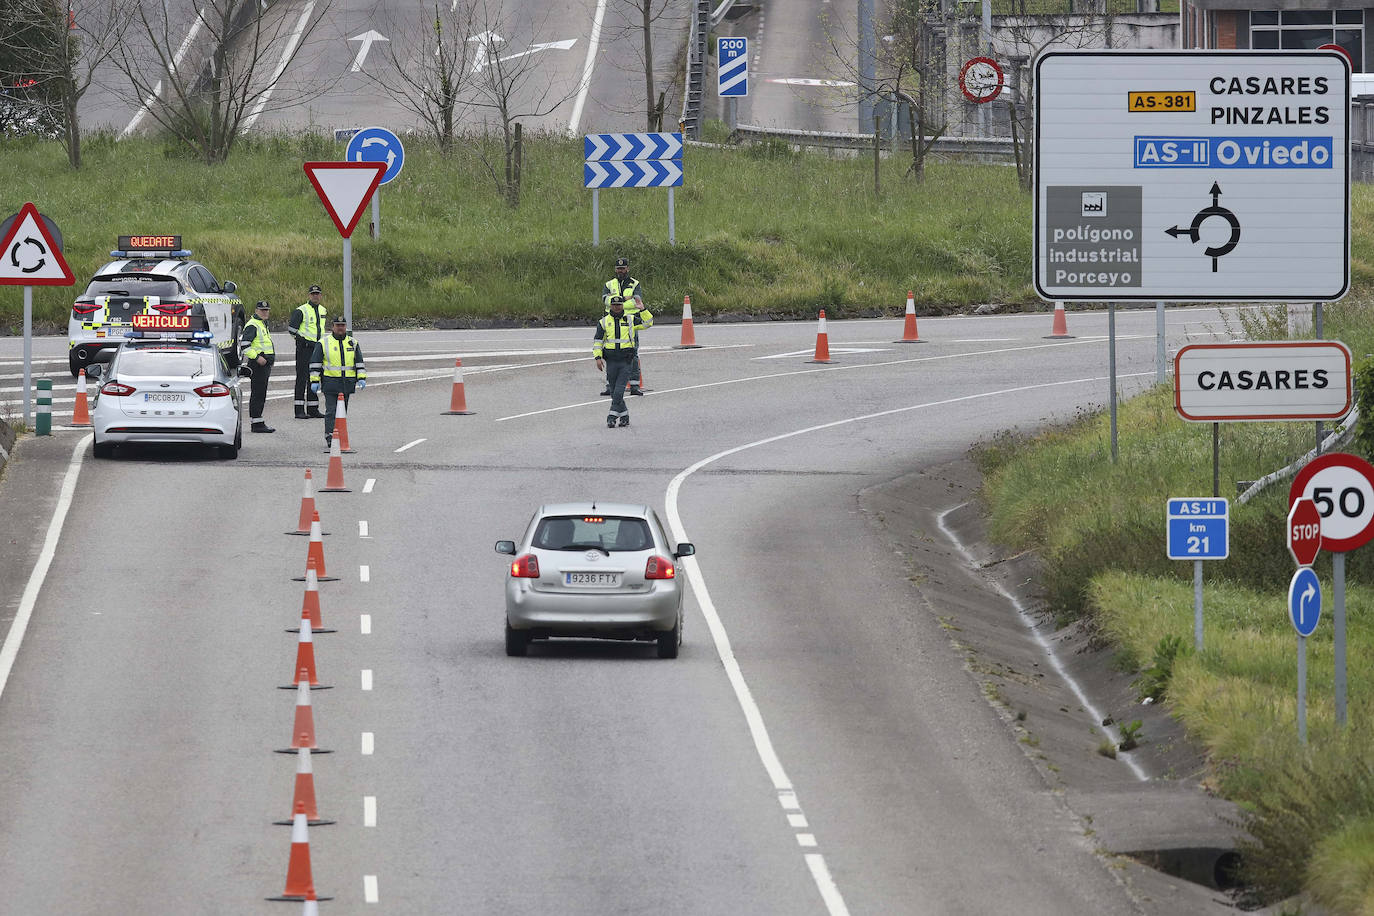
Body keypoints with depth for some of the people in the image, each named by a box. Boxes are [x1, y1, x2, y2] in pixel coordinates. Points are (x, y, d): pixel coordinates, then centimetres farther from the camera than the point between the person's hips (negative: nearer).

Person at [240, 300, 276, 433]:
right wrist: (257, 357, -25)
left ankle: (258, 423, 17)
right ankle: (257, 423, -11)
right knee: (258, 394, -10)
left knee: (260, 394, 13)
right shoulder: (252, 326, -12)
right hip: (257, 364, -10)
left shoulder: (263, 324, 20)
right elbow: (244, 344, -21)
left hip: (265, 363, 10)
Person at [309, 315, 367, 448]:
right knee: (331, 410, -10)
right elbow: (315, 363, 3)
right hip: (330, 382, -3)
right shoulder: (323, 343, 2)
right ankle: (329, 437, -12)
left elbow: (359, 362, 15)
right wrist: (314, 381, -3)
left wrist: (361, 379, 5)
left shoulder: (352, 343, 12)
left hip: (347, 384, 3)